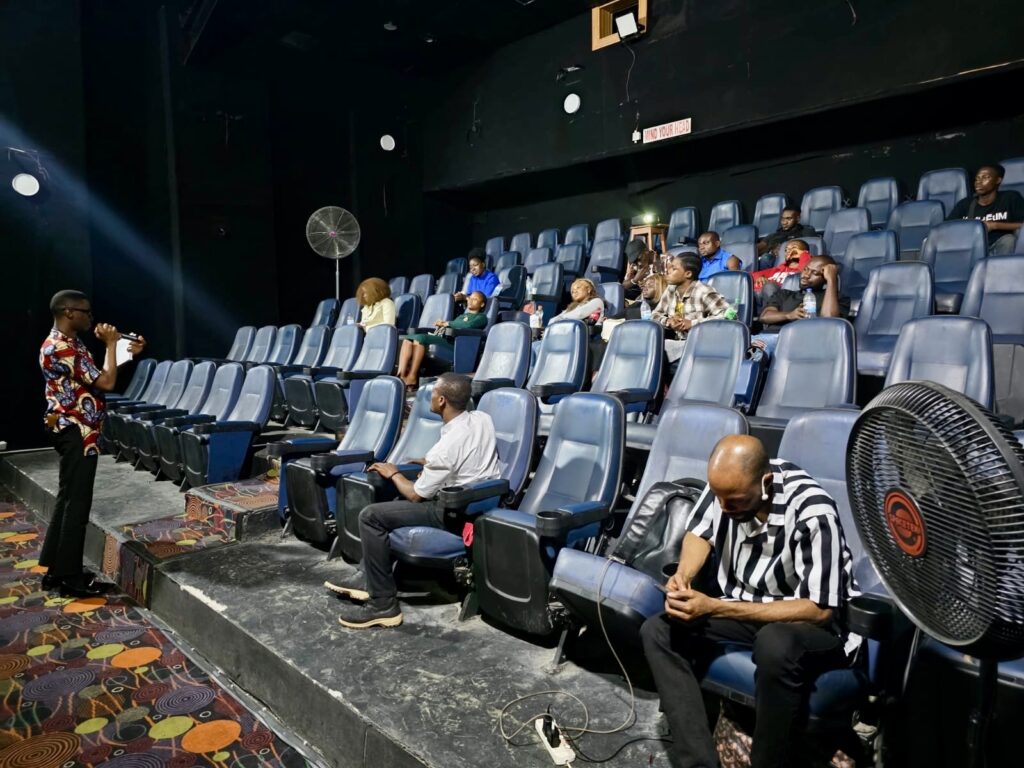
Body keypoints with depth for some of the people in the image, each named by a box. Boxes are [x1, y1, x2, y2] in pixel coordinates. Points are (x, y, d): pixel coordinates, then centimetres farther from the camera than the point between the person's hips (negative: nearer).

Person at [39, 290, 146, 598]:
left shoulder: (66, 344, 13)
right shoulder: (62, 348, -20)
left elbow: (99, 376, 19)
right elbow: (106, 382, -22)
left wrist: (129, 353, 11)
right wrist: (111, 343, -12)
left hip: (73, 431, 11)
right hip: (77, 433, -11)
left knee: (68, 500, 15)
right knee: (76, 503, -3)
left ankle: (56, 570, 24)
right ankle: (71, 578, 6)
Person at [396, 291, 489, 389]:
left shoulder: (481, 317, 15)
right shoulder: (461, 316, 38)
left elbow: (469, 325, -8)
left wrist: (446, 323, -2)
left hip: (453, 343, -7)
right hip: (440, 339, 7)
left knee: (420, 338, -32)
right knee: (408, 339, -19)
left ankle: (412, 378, -34)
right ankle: (401, 376, -33)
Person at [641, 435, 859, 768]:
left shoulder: (813, 513, -29)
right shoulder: (729, 483, -13)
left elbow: (819, 609, -27)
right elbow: (700, 532, 5)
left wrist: (715, 608, -31)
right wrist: (682, 575, -18)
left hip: (815, 624, -6)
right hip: (745, 606, 6)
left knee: (776, 645, -39)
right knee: (657, 631, -12)